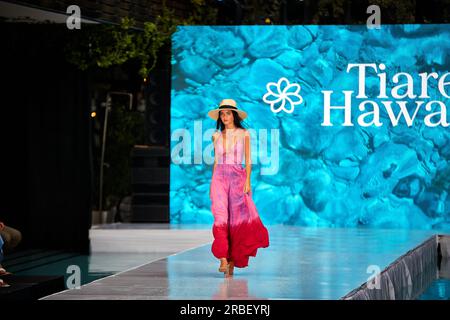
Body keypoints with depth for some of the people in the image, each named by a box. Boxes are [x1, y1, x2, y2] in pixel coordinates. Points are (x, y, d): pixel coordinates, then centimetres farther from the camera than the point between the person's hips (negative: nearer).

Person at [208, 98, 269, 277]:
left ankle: (233, 260, 10)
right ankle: (223, 260, -22)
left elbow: (248, 160, 3)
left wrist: (247, 181, -6)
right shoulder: (217, 136, 11)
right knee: (221, 216, -14)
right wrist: (212, 182, 11)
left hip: (238, 177, -1)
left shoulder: (244, 134, 5)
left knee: (237, 218, -2)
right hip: (220, 177, 1)